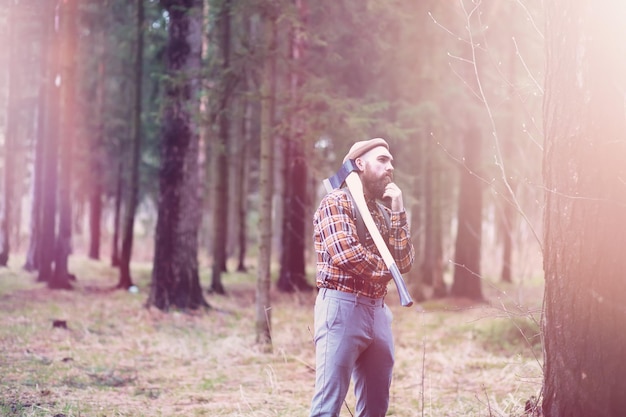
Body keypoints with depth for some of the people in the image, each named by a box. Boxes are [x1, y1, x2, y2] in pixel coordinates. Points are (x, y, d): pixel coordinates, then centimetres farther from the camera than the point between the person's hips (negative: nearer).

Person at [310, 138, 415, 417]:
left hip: (378, 310, 8)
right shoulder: (336, 202, -4)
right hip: (342, 307, -8)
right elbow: (345, 254, -18)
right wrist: (385, 268, -2)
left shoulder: (383, 213, 20)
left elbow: (404, 263, 8)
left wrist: (397, 212, 2)